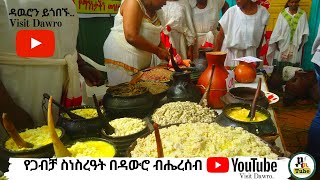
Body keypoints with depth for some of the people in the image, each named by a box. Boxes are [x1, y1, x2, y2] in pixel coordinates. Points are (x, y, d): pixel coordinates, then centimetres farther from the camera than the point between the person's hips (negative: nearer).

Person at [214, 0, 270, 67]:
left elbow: (260, 37, 4)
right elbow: (221, 35, -3)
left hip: (250, 54, 1)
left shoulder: (262, 12, -8)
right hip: (230, 53, -1)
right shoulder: (231, 12, -12)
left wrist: (257, 57, 10)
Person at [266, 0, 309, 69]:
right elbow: (277, 30, 1)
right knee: (279, 66, 0)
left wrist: (301, 43, -3)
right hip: (283, 44, 0)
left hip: (295, 45, 0)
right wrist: (277, 43, -2)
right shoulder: (282, 14, 0)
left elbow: (305, 30, 3)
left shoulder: (303, 14, 3)